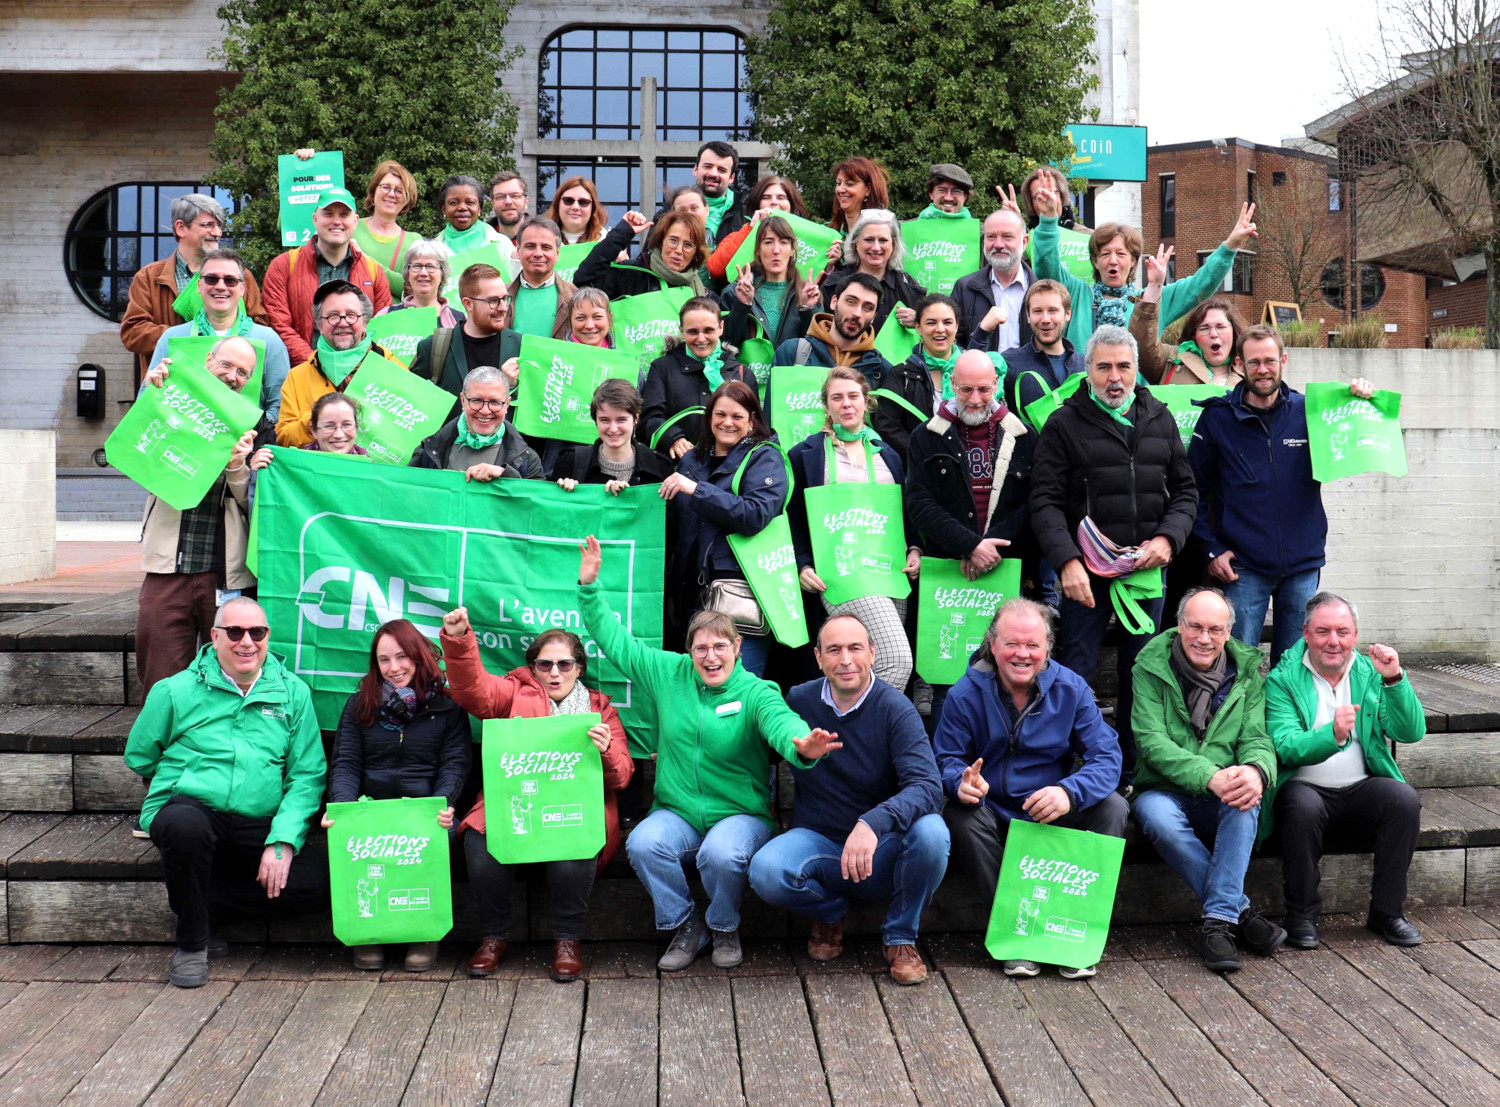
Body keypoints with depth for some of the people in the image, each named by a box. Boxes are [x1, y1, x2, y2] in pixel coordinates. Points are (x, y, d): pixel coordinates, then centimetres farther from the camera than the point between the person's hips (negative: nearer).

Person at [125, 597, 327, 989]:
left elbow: (308, 775, 3)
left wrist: (282, 840, -9)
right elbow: (138, 758, 15)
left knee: (317, 884, -21)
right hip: (190, 807, -2)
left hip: (259, 829, 2)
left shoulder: (293, 693, 8)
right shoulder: (176, 691, 5)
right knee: (184, 822, -38)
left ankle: (204, 905, 2)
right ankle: (191, 941, -11)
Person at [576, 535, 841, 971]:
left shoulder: (756, 693, -6)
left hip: (741, 816, -3)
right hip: (676, 813, 3)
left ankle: (724, 928, 0)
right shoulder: (669, 673, 6)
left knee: (721, 853, -34)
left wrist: (802, 747, -52)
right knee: (642, 844, -28)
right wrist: (589, 586, 3)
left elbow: (781, 723, -28)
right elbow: (615, 641, 11)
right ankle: (685, 924, -2)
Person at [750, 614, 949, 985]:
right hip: (816, 840, 2)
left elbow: (927, 787, -26)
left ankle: (901, 937, -4)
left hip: (881, 853, -1)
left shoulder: (894, 708, -12)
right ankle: (830, 912, 7)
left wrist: (872, 823, -42)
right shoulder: (799, 701, -2)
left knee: (931, 831, -33)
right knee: (765, 871, -30)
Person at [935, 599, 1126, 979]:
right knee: (961, 815, -32)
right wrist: (961, 782, -34)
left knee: (1112, 807, -24)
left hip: (1057, 817, 1)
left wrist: (1070, 792, -34)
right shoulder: (966, 694, -8)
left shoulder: (1070, 688, -6)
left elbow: (1106, 755, -13)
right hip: (994, 813, -1)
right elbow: (947, 759, -7)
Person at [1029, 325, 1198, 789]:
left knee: (1141, 676, 10)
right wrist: (1067, 561, -18)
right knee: (1075, 674, -1)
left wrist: (1168, 538, -4)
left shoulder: (1160, 420, 12)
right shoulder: (1064, 424, -1)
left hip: (1148, 572, 4)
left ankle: (1130, 777, 22)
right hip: (1085, 572, -4)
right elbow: (1046, 502, -6)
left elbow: (1185, 489, 14)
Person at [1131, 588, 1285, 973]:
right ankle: (1241, 911, -22)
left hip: (1222, 805, 2)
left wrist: (1257, 771, -27)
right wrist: (1209, 776, -29)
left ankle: (1218, 919, -28)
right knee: (1157, 814, -36)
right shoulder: (1151, 667, -3)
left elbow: (1256, 738, -1)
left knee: (1247, 798, -33)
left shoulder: (1246, 670, 6)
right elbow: (1151, 741, -13)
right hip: (1166, 792, -2)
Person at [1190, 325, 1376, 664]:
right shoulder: (1218, 417, -1)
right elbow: (1194, 490, 2)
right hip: (1244, 566, -2)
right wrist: (1211, 549, -5)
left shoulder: (1308, 411, 3)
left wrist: (1362, 402, -7)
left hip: (1303, 564, 2)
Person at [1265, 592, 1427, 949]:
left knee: (1405, 799, -24)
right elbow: (1286, 748, -17)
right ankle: (1302, 916, -15)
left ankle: (1387, 912, -7)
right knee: (1303, 806, -34)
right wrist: (1332, 735, -36)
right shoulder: (1282, 679, -4)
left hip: (1361, 788, 3)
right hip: (1305, 787, -3)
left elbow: (1411, 732, -3)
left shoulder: (1371, 673, 7)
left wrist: (1395, 680, -18)